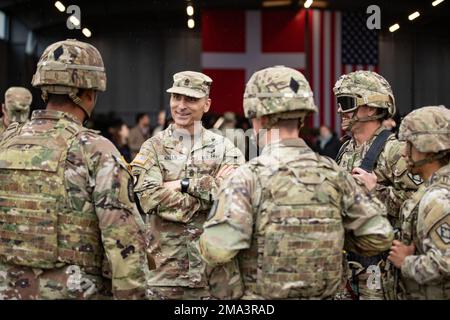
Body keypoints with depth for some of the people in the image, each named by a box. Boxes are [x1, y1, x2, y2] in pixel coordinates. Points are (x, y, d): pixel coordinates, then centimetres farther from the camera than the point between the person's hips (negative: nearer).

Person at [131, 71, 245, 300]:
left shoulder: (224, 148, 5)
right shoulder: (153, 148, 3)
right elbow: (149, 198, -14)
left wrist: (185, 184, -14)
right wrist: (211, 186, -12)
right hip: (165, 270, -1)